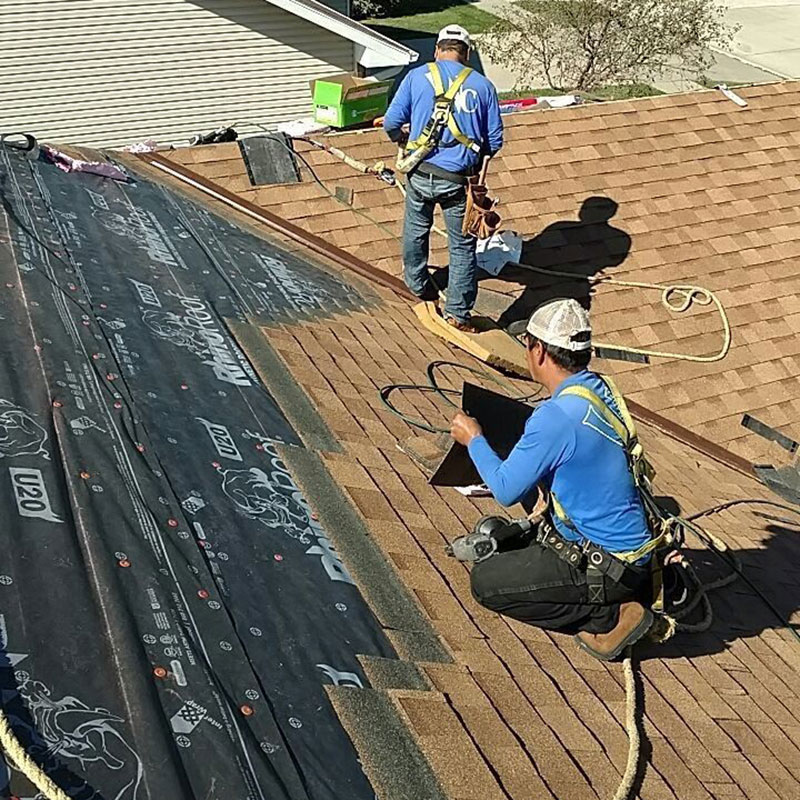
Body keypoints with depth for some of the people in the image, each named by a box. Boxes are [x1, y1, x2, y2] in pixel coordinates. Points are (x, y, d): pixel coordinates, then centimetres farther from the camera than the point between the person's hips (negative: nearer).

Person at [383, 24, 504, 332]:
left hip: (420, 173, 1)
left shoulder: (417, 76, 1)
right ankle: (457, 312, 15)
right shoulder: (482, 85, 2)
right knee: (462, 246, 11)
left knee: (416, 232, 26)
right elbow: (495, 142, 3)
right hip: (458, 179, -1)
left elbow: (391, 123, 0)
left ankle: (418, 285, 45)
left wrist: (401, 139, 22)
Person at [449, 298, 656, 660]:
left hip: (609, 568, -9)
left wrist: (474, 440, -2)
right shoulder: (600, 390, 2)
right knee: (503, 543, 22)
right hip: (629, 545, 9)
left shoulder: (557, 415, -26)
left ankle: (608, 617, -2)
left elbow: (506, 490, -17)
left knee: (485, 582, -5)